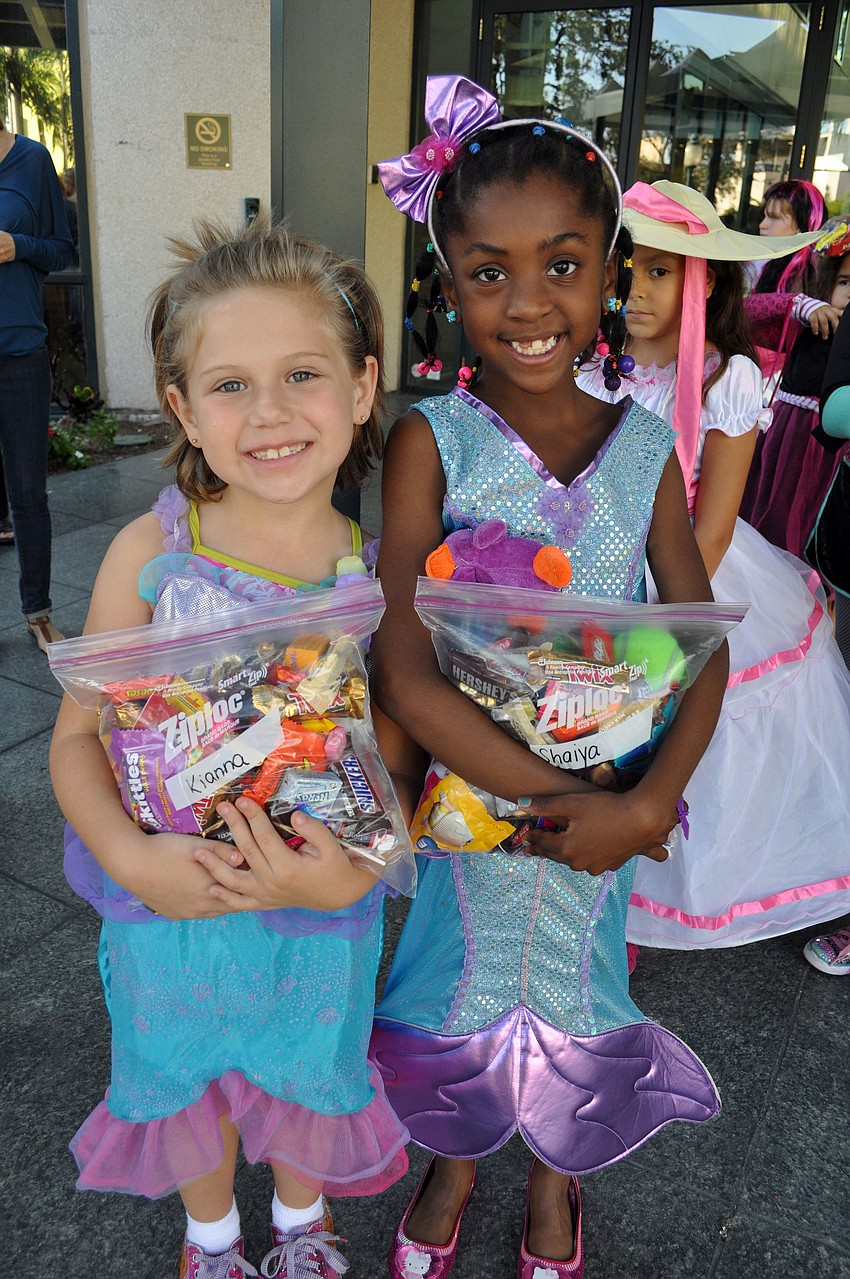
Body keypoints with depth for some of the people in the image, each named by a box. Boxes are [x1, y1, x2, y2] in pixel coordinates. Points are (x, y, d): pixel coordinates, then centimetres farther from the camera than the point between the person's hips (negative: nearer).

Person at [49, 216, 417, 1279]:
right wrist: (130, 857, -25)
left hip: (323, 922, 0)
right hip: (172, 908, 1)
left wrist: (351, 875, -25)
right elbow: (77, 735, -9)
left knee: (307, 1079, 26)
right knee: (188, 1086, 26)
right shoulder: (148, 554, -17)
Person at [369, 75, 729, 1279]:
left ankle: (555, 1178, 54)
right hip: (464, 794, -2)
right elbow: (401, 669, -23)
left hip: (608, 805, 2)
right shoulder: (429, 441, -16)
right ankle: (455, 1163, 54)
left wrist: (649, 804, -21)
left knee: (573, 980, 22)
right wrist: (552, 793, -25)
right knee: (459, 970, 20)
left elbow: (705, 648, -6)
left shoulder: (646, 447, -8)